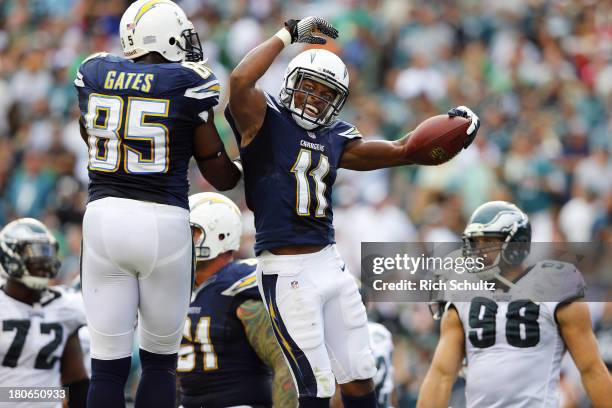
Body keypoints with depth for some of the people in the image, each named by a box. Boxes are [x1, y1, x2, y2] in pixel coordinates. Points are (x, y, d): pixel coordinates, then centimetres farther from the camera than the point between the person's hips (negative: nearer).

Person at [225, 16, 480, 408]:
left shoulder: (334, 139, 13)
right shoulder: (266, 121, -5)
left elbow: (400, 151, 17)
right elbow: (241, 81, -24)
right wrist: (288, 35, -15)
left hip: (330, 264, 7)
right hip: (287, 272, -7)